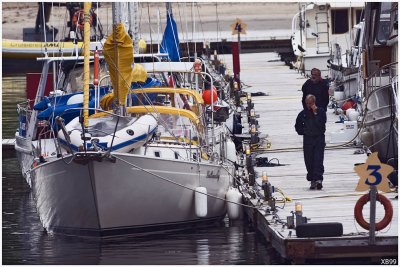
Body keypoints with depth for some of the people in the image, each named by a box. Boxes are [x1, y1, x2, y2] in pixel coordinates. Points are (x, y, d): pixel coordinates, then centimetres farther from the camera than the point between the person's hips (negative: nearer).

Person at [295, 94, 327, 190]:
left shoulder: (321, 111, -2)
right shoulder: (303, 113, 6)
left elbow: (321, 123, -17)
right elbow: (297, 126, 18)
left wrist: (315, 113, -19)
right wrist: (303, 131, 5)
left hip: (319, 138, -3)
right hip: (307, 139, 3)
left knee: (318, 159, -13)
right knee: (309, 160, 3)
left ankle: (318, 178, -20)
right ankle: (312, 180, 11)